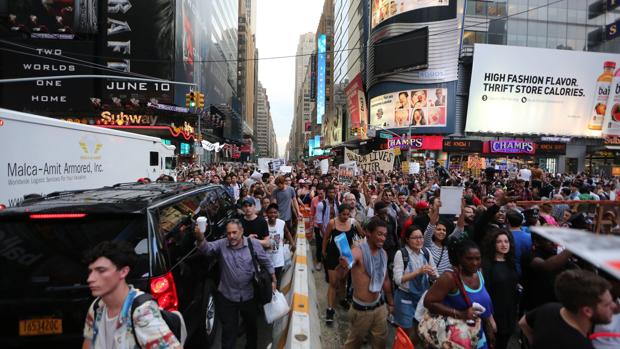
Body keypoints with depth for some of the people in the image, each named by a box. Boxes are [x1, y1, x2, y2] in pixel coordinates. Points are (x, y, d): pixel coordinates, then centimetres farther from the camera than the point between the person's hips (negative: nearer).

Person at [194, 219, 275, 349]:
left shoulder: (253, 244, -12)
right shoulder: (221, 244, -12)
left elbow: (266, 262, -1)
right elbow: (207, 248, -31)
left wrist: (273, 280, 2)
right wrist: (200, 238, -52)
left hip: (249, 295, 1)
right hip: (227, 296, -1)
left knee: (251, 325, 24)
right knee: (229, 329, 12)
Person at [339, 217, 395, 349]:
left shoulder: (383, 253, 0)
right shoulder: (358, 251, -22)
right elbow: (340, 275, -38)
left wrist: (390, 302, 20)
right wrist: (343, 267, -61)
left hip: (379, 307, 6)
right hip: (361, 309, -6)